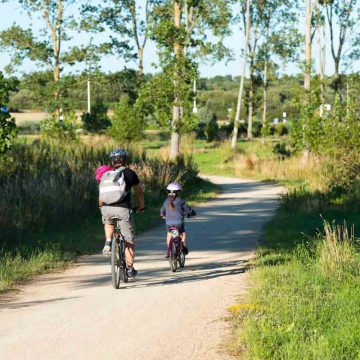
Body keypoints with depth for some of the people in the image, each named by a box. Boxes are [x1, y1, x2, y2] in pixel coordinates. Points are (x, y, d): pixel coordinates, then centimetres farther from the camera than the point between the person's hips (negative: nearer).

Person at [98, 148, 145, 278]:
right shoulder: (130, 173, 9)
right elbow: (139, 192, 18)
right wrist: (141, 207, 34)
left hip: (107, 208, 3)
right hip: (122, 209, -3)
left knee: (108, 223, 37)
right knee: (129, 240, 8)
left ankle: (108, 242, 10)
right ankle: (130, 268, 8)